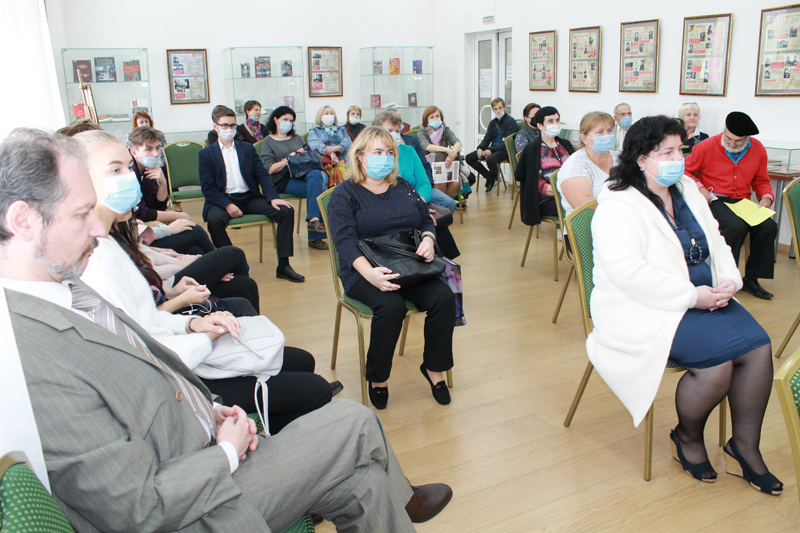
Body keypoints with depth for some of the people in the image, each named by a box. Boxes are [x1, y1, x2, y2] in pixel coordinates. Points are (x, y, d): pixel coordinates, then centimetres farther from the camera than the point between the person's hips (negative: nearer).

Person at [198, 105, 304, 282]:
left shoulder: (247, 149, 16)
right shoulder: (206, 154, 7)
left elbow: (263, 175, 6)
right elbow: (207, 188, -2)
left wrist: (273, 198, -13)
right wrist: (227, 205, -19)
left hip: (250, 198, 3)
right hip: (223, 200, -2)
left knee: (286, 210, -19)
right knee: (214, 220, -37)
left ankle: (283, 265, -15)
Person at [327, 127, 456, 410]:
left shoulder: (403, 187, 19)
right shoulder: (345, 193, 1)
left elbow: (427, 222, 19)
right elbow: (346, 241, -12)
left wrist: (428, 240, -8)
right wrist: (370, 273, -30)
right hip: (365, 270, -4)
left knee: (444, 298, -22)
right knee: (392, 306, -33)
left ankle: (434, 367, -1)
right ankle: (378, 378, -10)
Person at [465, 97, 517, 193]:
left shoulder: (510, 121, -6)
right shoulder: (493, 122, 18)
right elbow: (487, 138, 15)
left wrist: (492, 150, -26)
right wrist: (480, 148, -8)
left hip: (504, 150, -8)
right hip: (492, 148, 8)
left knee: (491, 160, -38)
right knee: (469, 158, -8)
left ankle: (493, 177, -1)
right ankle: (490, 177, 0)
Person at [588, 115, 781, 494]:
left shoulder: (687, 190, 15)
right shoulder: (617, 206, -12)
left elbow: (715, 242, 21)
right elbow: (626, 271, -25)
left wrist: (729, 280, 0)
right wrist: (692, 296, -23)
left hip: (704, 298, 8)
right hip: (646, 310, -8)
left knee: (758, 347, -12)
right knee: (717, 357, -25)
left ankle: (745, 448, 7)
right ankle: (687, 437, 5)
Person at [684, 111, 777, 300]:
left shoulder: (758, 149, 8)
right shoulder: (707, 147, -4)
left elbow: (762, 181, 17)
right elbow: (684, 170, 3)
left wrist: (766, 197, -2)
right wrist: (699, 187, -11)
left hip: (742, 201, 5)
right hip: (714, 200, -4)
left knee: (768, 226, -22)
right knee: (736, 226, -33)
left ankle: (751, 279, -9)